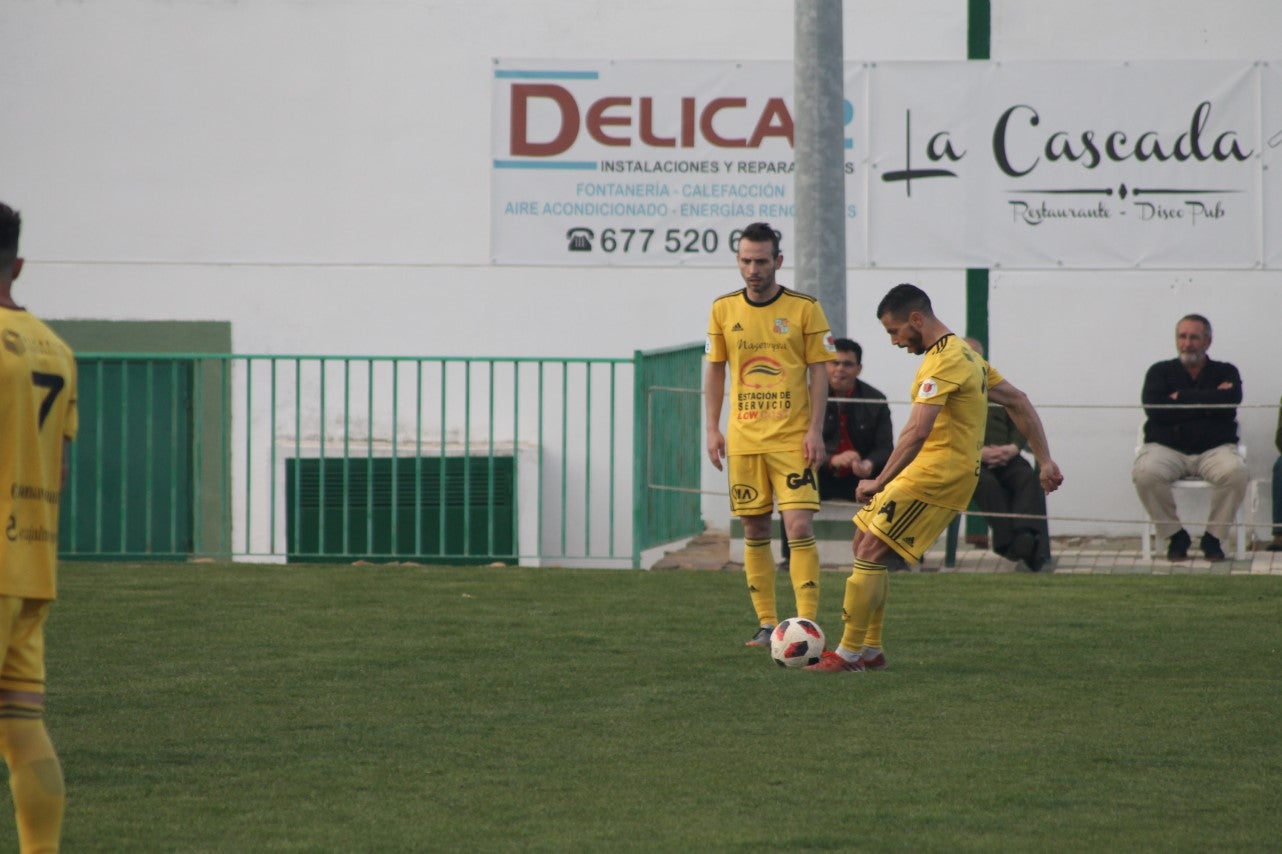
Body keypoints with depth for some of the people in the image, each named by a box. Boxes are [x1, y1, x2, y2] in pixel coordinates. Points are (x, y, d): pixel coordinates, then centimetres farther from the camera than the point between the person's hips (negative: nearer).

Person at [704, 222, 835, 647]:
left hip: (792, 438, -3)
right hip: (743, 437, 3)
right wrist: (712, 429, 4)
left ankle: (807, 623, -13)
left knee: (799, 527, -12)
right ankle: (766, 623, 13)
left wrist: (815, 430, -9)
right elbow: (714, 371, 11)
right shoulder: (723, 309, 6)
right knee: (754, 532, 6)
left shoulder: (805, 309, -2)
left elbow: (818, 372, -1)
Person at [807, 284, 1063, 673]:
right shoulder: (965, 353, 16)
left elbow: (917, 432, -28)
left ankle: (849, 654, -10)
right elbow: (1018, 401, 21)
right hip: (931, 471, 10)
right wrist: (1045, 461, 20)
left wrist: (879, 482, -28)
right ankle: (870, 650, 15)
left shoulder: (943, 361, -17)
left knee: (870, 551, -12)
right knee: (864, 541, 12)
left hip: (937, 476, -10)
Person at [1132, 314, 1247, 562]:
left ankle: (1213, 537, -13)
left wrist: (1181, 397, -6)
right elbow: (1154, 408, -7)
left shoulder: (1225, 372, 14)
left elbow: (1230, 401, -10)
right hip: (1166, 447, 0)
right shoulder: (1160, 372, 13)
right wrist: (1206, 404, -5)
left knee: (1235, 472, -34)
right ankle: (1175, 536, -13)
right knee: (1145, 473, -33)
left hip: (1214, 449, 0)